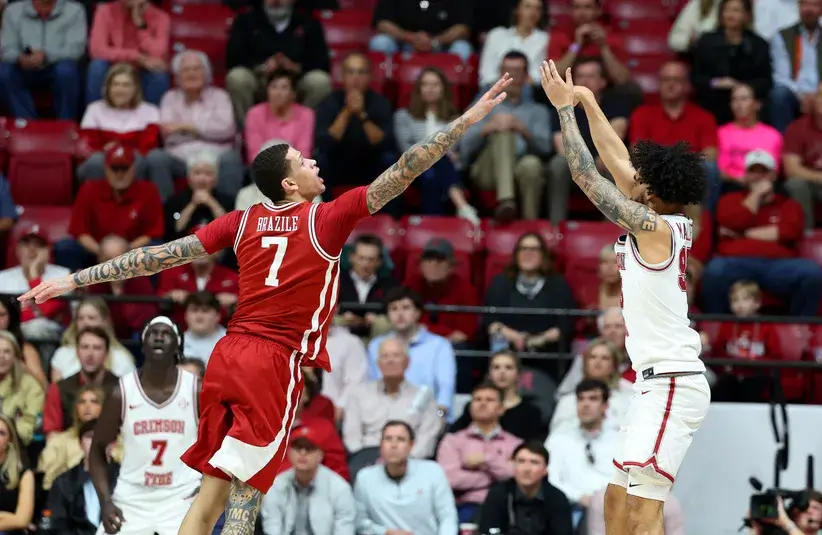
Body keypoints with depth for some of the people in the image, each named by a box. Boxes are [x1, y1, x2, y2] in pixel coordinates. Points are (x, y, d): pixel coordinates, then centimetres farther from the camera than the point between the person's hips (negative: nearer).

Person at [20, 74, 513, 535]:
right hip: (276, 365, -6)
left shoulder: (243, 222, 9)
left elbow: (160, 256, 9)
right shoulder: (328, 219, -4)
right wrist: (473, 116, -2)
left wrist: (74, 280, 14)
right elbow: (406, 171, -5)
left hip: (229, 357, 6)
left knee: (212, 489, 11)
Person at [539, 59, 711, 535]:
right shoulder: (673, 225, 11)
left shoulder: (655, 227, -12)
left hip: (672, 384, -10)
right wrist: (587, 102, 24)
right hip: (658, 383, 10)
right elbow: (617, 160, 20)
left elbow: (586, 175, -11)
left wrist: (565, 107, -2)